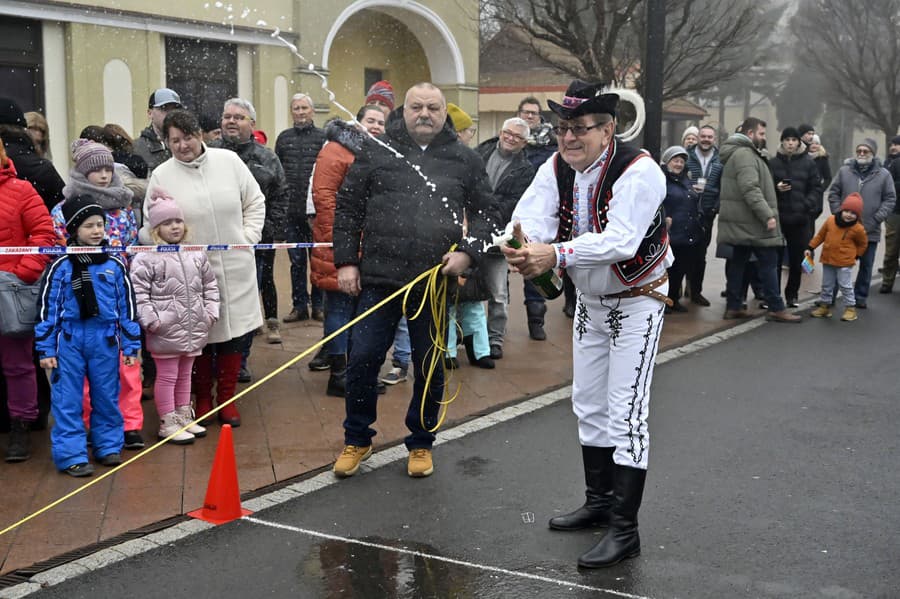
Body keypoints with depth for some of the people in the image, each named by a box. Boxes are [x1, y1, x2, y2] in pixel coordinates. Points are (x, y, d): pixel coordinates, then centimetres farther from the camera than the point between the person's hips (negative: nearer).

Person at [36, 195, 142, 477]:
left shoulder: (115, 265, 1)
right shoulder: (61, 267, -3)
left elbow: (127, 306, 6)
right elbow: (48, 308, 0)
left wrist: (131, 345, 5)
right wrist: (45, 349, -1)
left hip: (105, 339, 1)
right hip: (69, 339, -1)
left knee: (107, 396, 12)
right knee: (67, 400, 1)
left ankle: (108, 446, 27)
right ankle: (71, 454, 8)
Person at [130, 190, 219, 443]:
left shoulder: (196, 255, 8)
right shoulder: (146, 258, -10)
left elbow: (209, 285, 16)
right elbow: (138, 292, -12)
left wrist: (210, 312, 7)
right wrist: (151, 320, -16)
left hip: (194, 331, 6)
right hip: (165, 333, -5)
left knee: (184, 375, 18)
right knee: (167, 376, 4)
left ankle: (183, 415, 30)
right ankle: (168, 423, 13)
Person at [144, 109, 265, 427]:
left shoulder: (229, 160, 0)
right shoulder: (161, 176, -4)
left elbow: (255, 203, 8)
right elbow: (152, 226, 0)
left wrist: (248, 237, 0)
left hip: (236, 267, 2)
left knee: (234, 331, 9)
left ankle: (227, 398, 25)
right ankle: (203, 398, 28)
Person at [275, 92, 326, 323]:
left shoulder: (323, 137, 0)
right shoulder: (283, 138, 10)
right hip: (290, 211, 3)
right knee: (296, 260, 9)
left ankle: (319, 305, 16)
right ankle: (299, 305, 17)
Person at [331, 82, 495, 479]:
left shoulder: (464, 160, 7)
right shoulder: (376, 151, 5)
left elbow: (484, 213, 12)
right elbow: (348, 207, 7)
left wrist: (467, 252, -4)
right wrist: (346, 261, 0)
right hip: (379, 278, 0)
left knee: (430, 368, 10)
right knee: (362, 360, 2)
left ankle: (421, 444, 28)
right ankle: (357, 440, 23)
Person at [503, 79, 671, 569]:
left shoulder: (639, 171, -26)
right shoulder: (556, 169, -7)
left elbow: (620, 239, -39)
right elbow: (531, 218, -21)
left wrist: (555, 254, -49)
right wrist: (521, 246, -45)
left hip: (636, 303, -7)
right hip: (589, 302, 7)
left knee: (626, 414, -8)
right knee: (589, 407, 16)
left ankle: (625, 530, -1)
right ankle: (599, 502, 32)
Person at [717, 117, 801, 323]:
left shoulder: (738, 153, 20)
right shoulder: (745, 154, -14)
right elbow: (751, 190, -24)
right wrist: (768, 215, -25)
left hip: (740, 222, 10)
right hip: (751, 222, -10)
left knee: (738, 262, 11)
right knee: (768, 263, -5)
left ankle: (733, 306, 13)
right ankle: (776, 308, -2)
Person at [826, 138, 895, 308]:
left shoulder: (884, 174, -1)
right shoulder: (844, 171, 2)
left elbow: (890, 200, -1)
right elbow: (833, 193, 4)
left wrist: (876, 220, -10)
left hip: (870, 231, 0)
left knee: (866, 266, 11)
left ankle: (861, 296, 24)